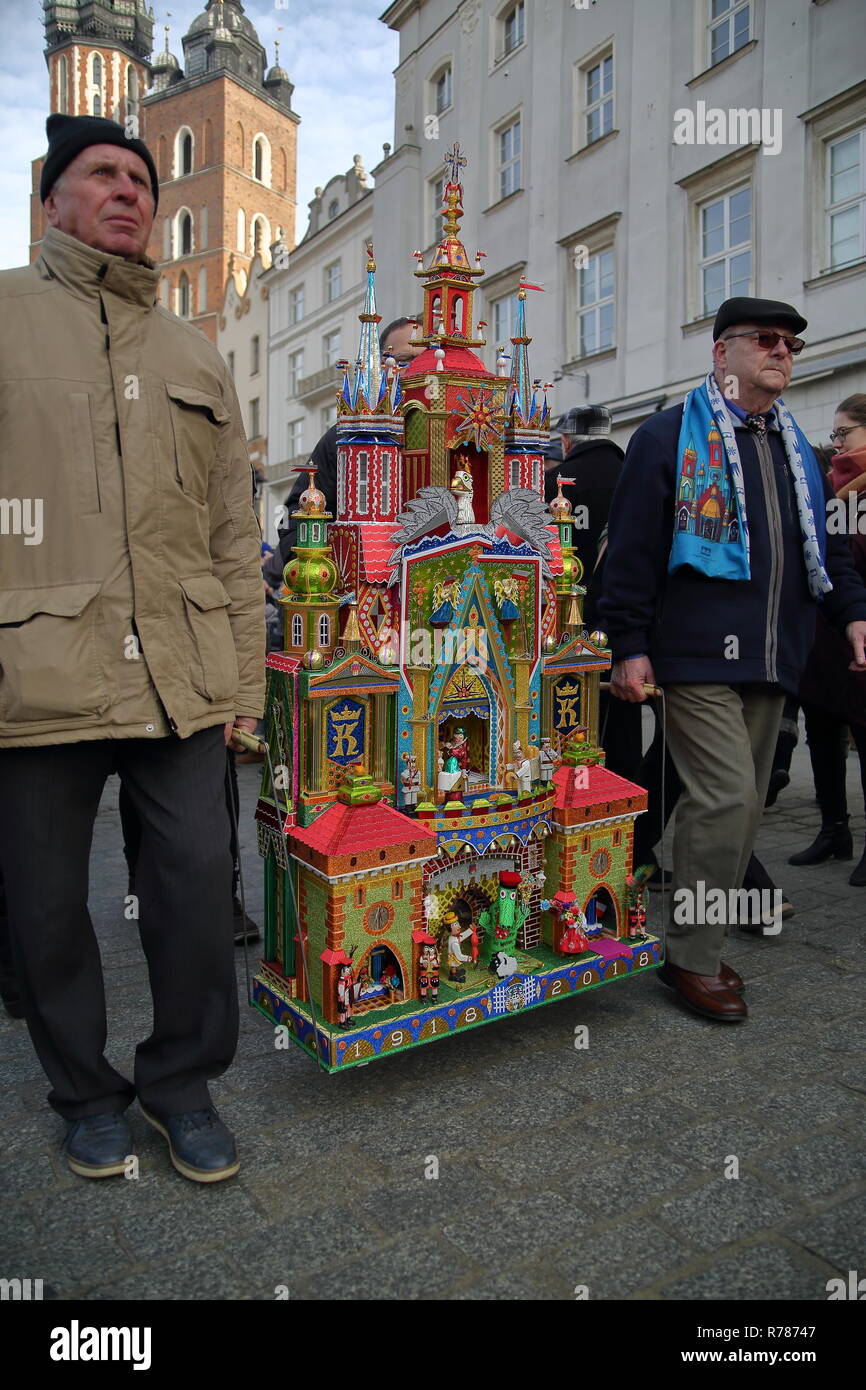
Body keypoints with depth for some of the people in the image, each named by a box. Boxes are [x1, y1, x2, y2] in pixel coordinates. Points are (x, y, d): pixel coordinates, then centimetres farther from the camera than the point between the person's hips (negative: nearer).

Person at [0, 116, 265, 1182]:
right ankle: (87, 1093, 31)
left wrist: (244, 675, 9)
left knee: (198, 880, 3)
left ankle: (181, 1080, 27)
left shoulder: (194, 355, 19)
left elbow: (234, 529, 15)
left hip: (180, 673, 3)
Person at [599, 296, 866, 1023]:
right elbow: (633, 549, -6)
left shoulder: (795, 447, 21)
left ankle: (702, 941, 24)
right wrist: (631, 648, -11)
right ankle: (691, 959, 3)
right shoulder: (669, 437, -1)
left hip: (770, 662, 8)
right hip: (698, 657, -7)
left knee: (743, 806, 10)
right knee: (727, 798, -13)